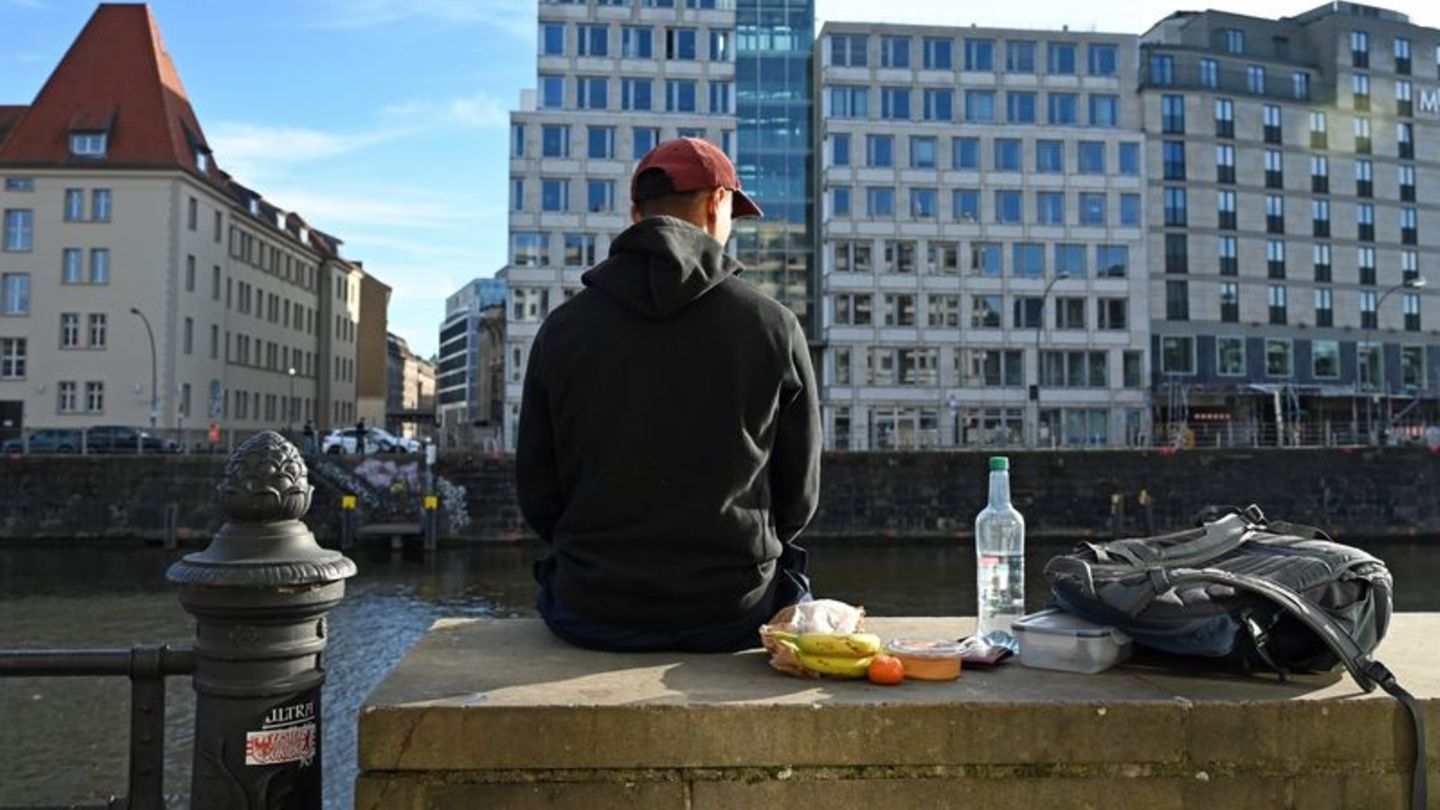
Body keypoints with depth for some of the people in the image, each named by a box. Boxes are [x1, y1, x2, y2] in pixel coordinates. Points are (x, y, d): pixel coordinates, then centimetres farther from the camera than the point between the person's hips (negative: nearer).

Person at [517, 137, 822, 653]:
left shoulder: (562, 328, -3)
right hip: (733, 613, 0)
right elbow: (798, 494, 2)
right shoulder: (773, 325, -6)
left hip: (593, 615, 1)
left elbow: (537, 495, 2)